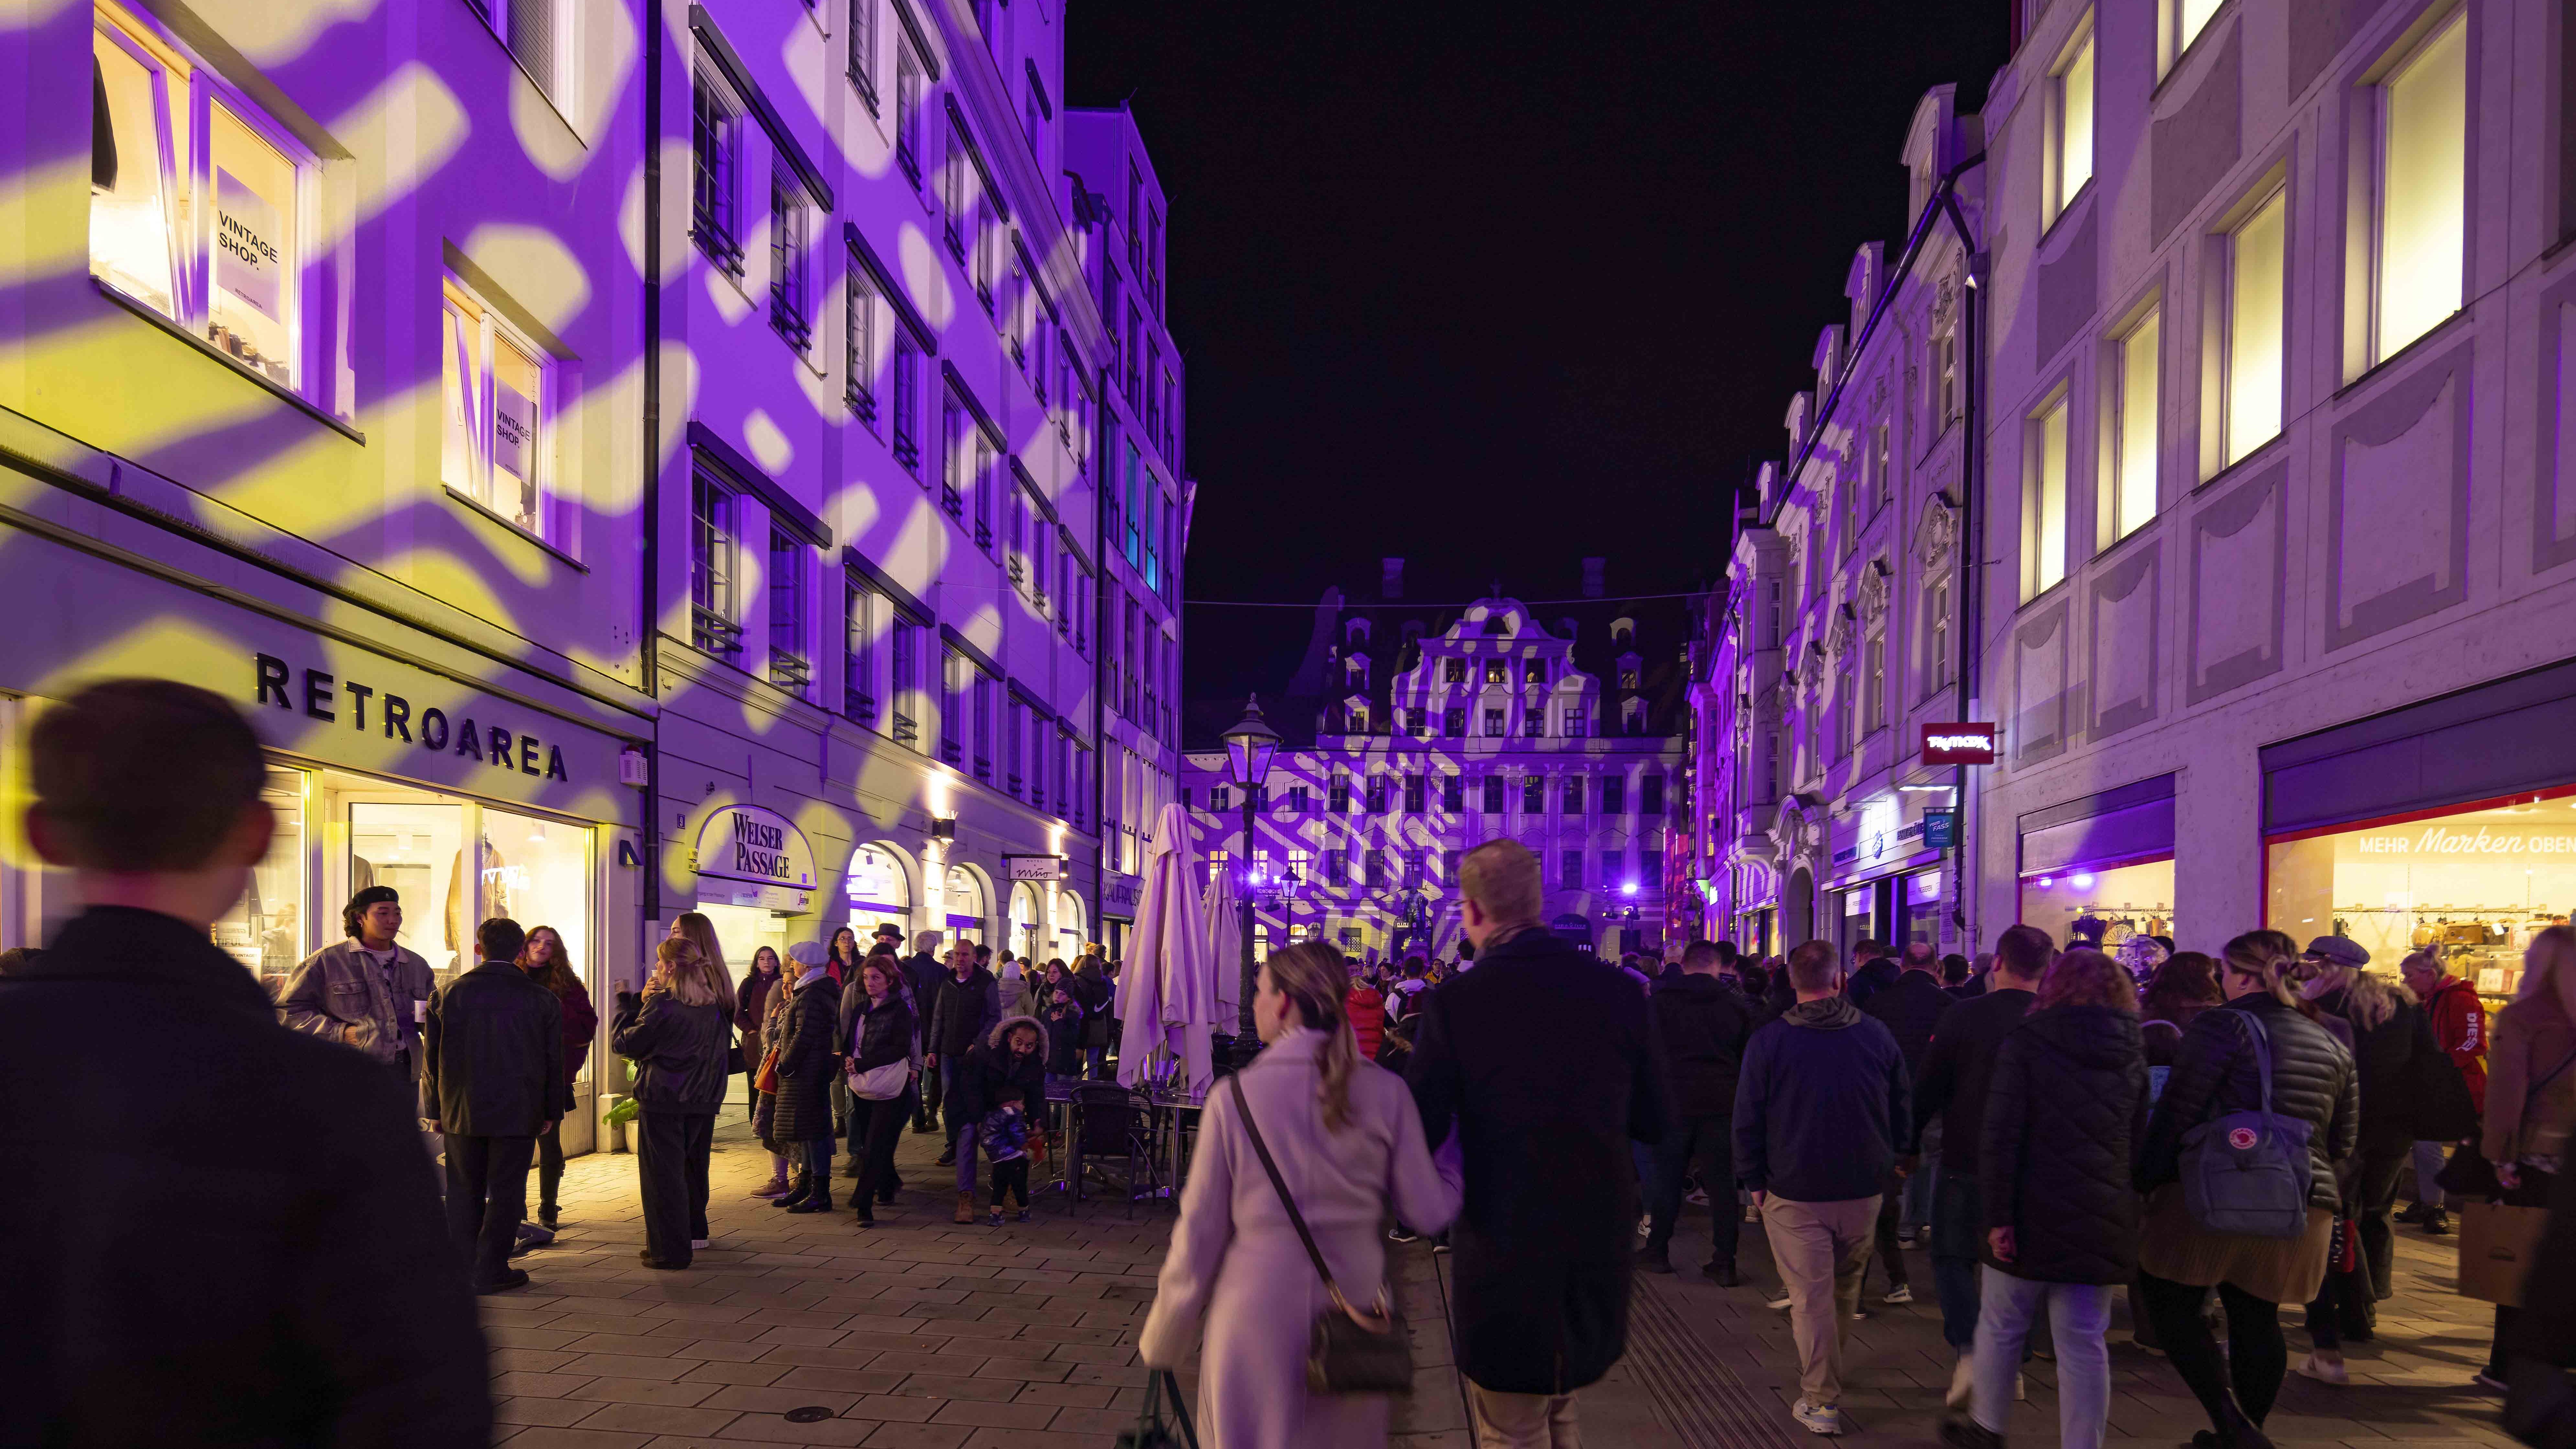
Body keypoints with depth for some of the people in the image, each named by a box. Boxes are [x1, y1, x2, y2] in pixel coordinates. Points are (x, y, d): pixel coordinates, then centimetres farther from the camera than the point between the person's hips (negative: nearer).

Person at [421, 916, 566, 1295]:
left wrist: (435, 1110, 13)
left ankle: (464, 1269, 15)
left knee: (464, 1192, 12)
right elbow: (554, 1061, 1)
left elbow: (431, 1059, 4)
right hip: (518, 1113, -2)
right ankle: (490, 1271, 6)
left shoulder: (447, 994, -1)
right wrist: (551, 1111, 11)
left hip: (461, 1111, 2)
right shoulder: (543, 1000, -4)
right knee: (506, 1192, 5)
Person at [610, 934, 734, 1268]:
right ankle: (694, 1231, 35)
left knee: (663, 1174, 0)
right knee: (693, 1167, 21)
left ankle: (670, 1250, 1)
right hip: (704, 1101, 7)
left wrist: (627, 1004, 5)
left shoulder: (661, 1005, -17)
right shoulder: (714, 1005, 4)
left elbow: (624, 1043, -10)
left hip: (663, 1102, -7)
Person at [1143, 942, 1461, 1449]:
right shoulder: (1386, 1092, -5)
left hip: (1257, 1316, -1)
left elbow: (1200, 1231, -3)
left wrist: (1163, 1340, 9)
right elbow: (1428, 1212, -3)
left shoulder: (1235, 1096, -8)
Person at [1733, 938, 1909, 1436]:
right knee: (1845, 1287, 20)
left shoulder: (1768, 1042, -9)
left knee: (1810, 1296, 1)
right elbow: (1902, 1111, 7)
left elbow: (1747, 1120, -6)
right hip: (1864, 1189, 3)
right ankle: (1829, 1372, 36)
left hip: (1794, 1193, -3)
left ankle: (1821, 1401, 3)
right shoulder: (1877, 1035, -1)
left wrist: (1754, 1180, 4)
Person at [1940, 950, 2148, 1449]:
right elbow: (2141, 1142, 10)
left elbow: (1999, 1136, -14)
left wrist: (1998, 1215, -12)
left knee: (2000, 1327, 14)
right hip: (2105, 1221, 4)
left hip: (2034, 1216, -3)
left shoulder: (2025, 1042, -6)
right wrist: (2130, 1211, 13)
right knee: (2084, 1343, 7)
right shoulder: (2133, 1056, 8)